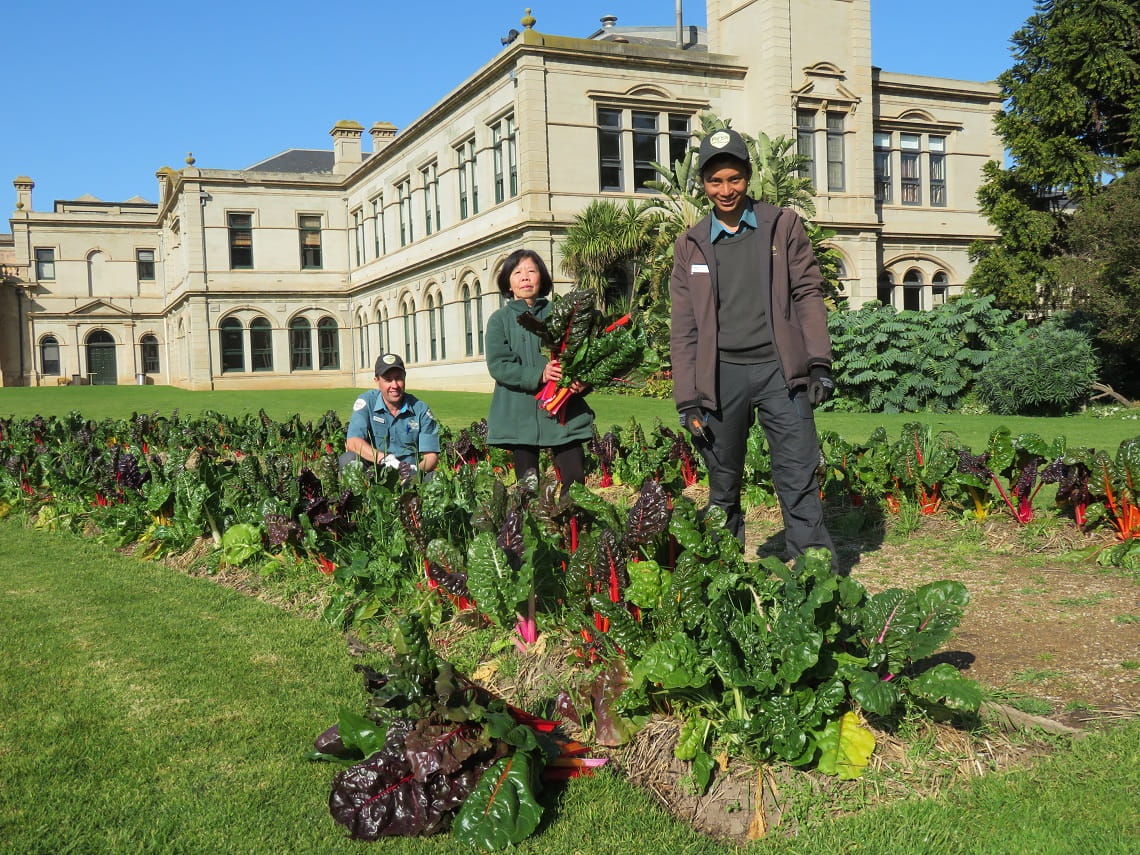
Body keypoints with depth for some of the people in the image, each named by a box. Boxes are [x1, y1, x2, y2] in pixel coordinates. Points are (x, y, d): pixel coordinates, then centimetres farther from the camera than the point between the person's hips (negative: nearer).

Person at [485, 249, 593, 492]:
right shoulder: (500, 320, 6)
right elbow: (498, 365, -5)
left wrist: (581, 381, -14)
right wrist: (539, 375, -19)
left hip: (563, 413, 1)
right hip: (520, 415, 0)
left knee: (575, 481, -6)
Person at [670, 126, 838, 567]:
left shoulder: (783, 225, 10)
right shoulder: (690, 245, 12)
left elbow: (808, 293, 7)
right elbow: (683, 328, 9)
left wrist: (819, 362, -4)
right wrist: (688, 398, 1)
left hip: (779, 368, -1)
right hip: (721, 375, 2)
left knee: (799, 481, -6)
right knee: (723, 487, 7)